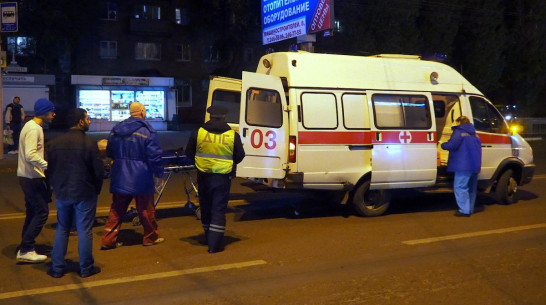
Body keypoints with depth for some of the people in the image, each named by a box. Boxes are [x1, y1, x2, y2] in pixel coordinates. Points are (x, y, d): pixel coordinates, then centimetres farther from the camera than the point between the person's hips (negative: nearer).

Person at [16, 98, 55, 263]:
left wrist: (44, 167, 15)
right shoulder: (34, 129, -17)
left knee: (32, 213, 14)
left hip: (27, 177, 10)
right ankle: (26, 250, -3)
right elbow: (30, 155, -26)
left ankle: (25, 250, 19)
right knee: (42, 212, -7)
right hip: (32, 177, -10)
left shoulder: (32, 126, 15)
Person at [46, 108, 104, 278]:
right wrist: (96, 189, 3)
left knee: (61, 230, 15)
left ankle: (57, 268, 18)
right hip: (85, 194, -4)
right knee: (85, 231, 4)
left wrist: (57, 188, 17)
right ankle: (86, 268, 13)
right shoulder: (89, 143, -14)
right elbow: (98, 170, -13)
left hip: (62, 194, 5)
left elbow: (50, 169, 7)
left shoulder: (55, 143, 2)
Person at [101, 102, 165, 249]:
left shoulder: (116, 130, 7)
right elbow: (155, 156, -12)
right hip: (140, 178, -5)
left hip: (120, 177, 5)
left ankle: (108, 239, 9)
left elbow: (110, 153, 18)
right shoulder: (147, 131, -11)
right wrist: (159, 174, -2)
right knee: (146, 209, 9)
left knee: (116, 209, 10)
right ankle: (151, 237, 22)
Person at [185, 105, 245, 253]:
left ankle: (209, 239, 30)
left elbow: (189, 152, 6)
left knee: (205, 208, 17)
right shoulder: (233, 135, -6)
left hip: (204, 176, 2)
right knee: (219, 210, 2)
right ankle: (215, 244, -3)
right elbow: (239, 157, 3)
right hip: (222, 178, -2)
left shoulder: (198, 133, -3)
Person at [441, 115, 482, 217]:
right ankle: (470, 209, 21)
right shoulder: (473, 134, 21)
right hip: (475, 165, 9)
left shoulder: (459, 132, -6)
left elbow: (452, 145, -16)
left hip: (463, 165, -9)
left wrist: (443, 145, 2)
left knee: (460, 187, -6)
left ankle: (464, 210, -10)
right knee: (471, 188, 15)